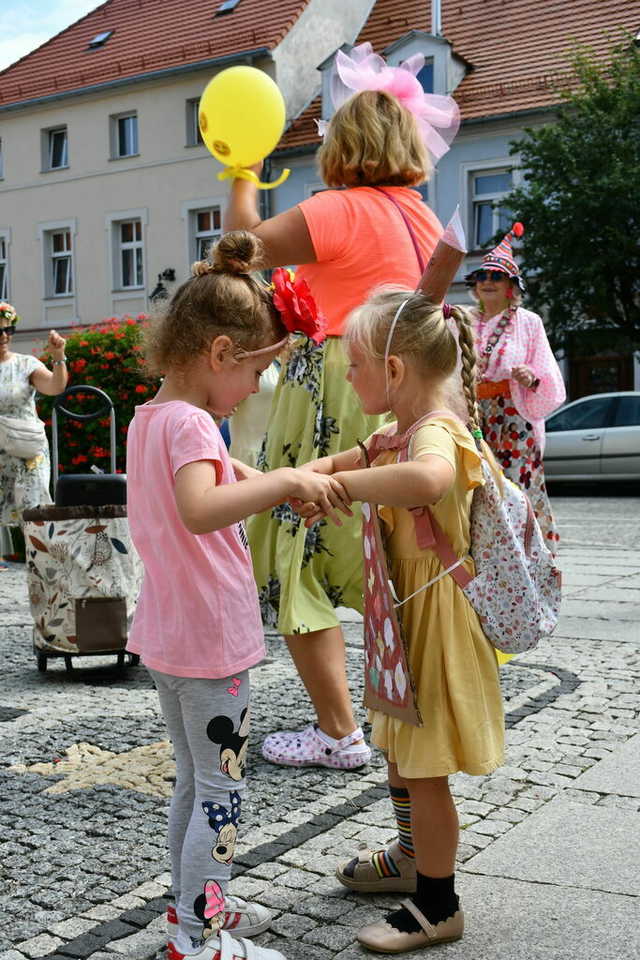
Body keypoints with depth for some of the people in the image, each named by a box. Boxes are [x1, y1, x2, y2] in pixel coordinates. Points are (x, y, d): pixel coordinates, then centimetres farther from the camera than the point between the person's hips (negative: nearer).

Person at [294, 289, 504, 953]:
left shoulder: (435, 433, -25)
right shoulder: (395, 435, 7)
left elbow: (426, 479, -50)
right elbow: (340, 461, 21)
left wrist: (335, 485, -39)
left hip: (434, 618, -10)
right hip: (401, 615, 10)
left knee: (421, 768, 3)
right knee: (399, 750, 25)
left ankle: (438, 907, 20)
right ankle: (413, 857, 46)